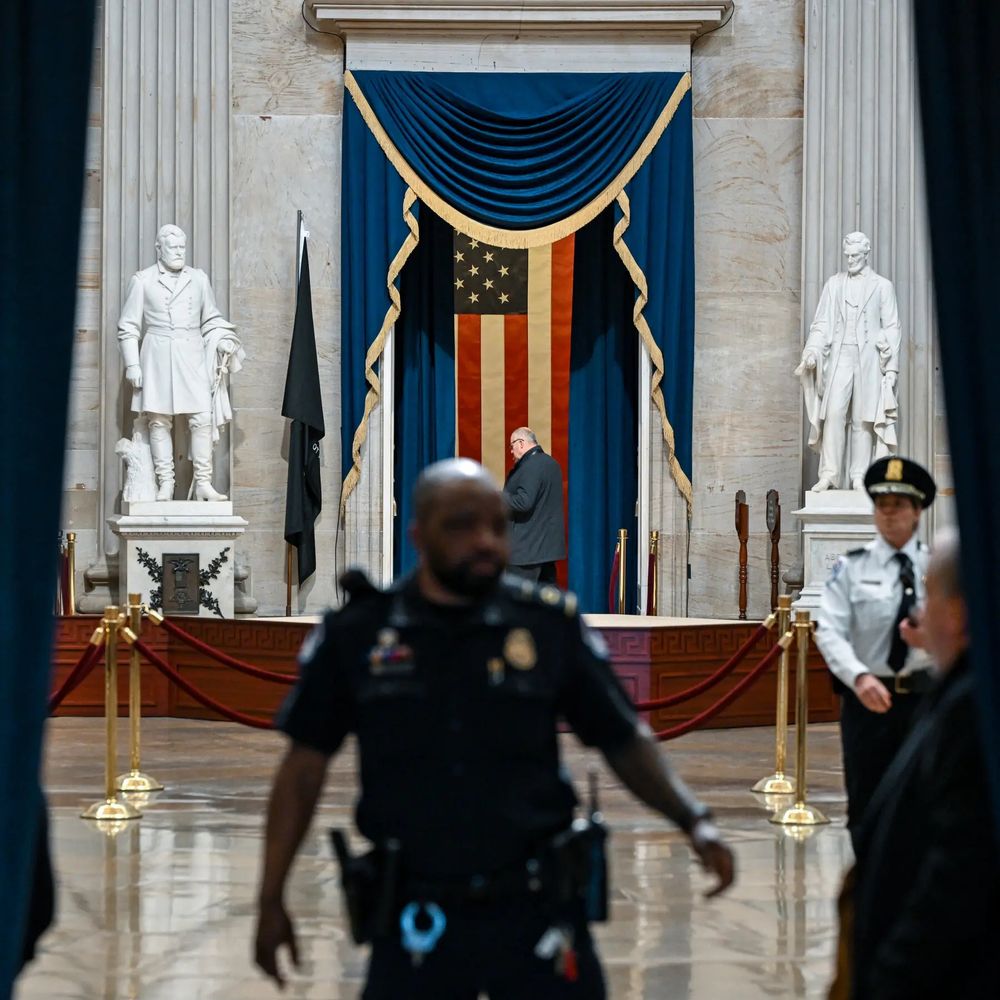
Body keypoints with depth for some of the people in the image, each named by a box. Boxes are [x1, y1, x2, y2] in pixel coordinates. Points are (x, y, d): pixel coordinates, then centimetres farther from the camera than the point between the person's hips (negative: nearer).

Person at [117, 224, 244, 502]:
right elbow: (128, 327, 5)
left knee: (202, 418, -8)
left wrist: (222, 341, 2)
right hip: (158, 356, -2)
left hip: (192, 357, 2)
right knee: (159, 420, -3)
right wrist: (132, 364, -2)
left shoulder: (199, 278, 13)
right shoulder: (142, 280, 5)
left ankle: (203, 483, -5)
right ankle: (165, 484, 0)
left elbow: (211, 319, 21)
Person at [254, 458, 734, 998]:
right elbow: (305, 764, 6)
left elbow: (626, 743, 5)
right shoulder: (355, 634, 0)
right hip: (416, 921, 0)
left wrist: (695, 821, -11)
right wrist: (271, 900, 5)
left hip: (535, 911, 0)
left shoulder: (551, 626, -1)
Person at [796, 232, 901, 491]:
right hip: (840, 356, 1)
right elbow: (822, 323, 10)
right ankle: (829, 473, -9)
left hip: (869, 359, -1)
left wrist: (891, 367, 0)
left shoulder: (882, 286, 8)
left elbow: (891, 328, 6)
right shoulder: (834, 284, 12)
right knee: (833, 413, -11)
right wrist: (812, 353, -6)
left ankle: (859, 477, 2)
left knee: (864, 419, -1)